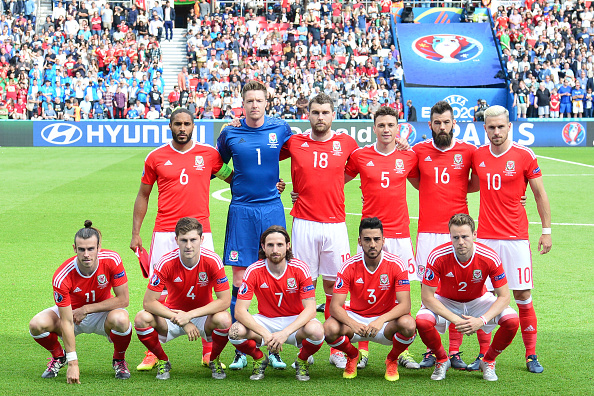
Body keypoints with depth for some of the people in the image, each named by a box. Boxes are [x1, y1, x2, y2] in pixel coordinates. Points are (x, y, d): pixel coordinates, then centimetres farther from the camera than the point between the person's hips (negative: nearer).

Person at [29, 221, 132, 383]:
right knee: (37, 324, -27)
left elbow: (123, 299, -19)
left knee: (120, 319, -36)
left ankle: (119, 360, -2)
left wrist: (86, 309, -22)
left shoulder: (112, 260, -26)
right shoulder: (62, 277, -29)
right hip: (71, 312, 0)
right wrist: (72, 363, -31)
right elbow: (66, 322, -27)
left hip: (102, 313, 0)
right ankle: (58, 356, 8)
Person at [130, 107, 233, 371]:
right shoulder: (156, 157, 6)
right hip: (164, 233, 0)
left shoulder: (210, 154, 6)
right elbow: (143, 196, 13)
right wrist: (135, 233, 8)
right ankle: (153, 352, 7)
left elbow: (235, 179, 19)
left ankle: (209, 352, 8)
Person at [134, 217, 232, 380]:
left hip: (202, 316, 0)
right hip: (173, 315, 1)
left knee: (224, 319, -34)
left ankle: (214, 360, -1)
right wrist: (183, 322, -27)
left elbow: (225, 301, -20)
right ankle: (162, 361, 0)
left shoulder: (212, 261, -20)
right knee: (142, 318, -28)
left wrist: (189, 315, -29)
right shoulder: (166, 263, -20)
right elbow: (149, 302, -20)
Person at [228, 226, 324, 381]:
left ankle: (302, 361, 1)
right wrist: (265, 334, -33)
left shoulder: (300, 268, -15)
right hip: (265, 321, 1)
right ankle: (259, 360, 5)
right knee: (236, 331, -30)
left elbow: (310, 309, -19)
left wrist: (285, 333, -34)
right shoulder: (254, 271, -14)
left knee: (316, 330, -35)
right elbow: (240, 310, -18)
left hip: (295, 322, -1)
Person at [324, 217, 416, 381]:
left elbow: (405, 304, -20)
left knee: (408, 324, -34)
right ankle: (353, 355, 6)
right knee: (330, 329, -31)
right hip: (356, 317, 1)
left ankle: (392, 359, 1)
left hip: (386, 320, -1)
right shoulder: (349, 266, -12)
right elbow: (335, 306, -17)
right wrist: (352, 324, -38)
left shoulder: (396, 265, -14)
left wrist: (381, 320, -38)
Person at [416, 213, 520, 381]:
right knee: (422, 321, -32)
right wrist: (455, 319, -32)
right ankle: (442, 360, 0)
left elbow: (504, 296, -19)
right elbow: (427, 297, -23)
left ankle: (488, 361, 4)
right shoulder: (438, 257, -28)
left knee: (512, 320, -26)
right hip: (445, 302, -1)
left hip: (478, 300, 1)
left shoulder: (489, 258, -26)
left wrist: (482, 320, -34)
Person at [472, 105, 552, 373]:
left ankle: (531, 355, 8)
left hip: (515, 237, -3)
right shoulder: (478, 156, 6)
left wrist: (546, 230, 1)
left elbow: (540, 194, 3)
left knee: (522, 295, -2)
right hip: (485, 237, 3)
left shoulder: (524, 156, -4)